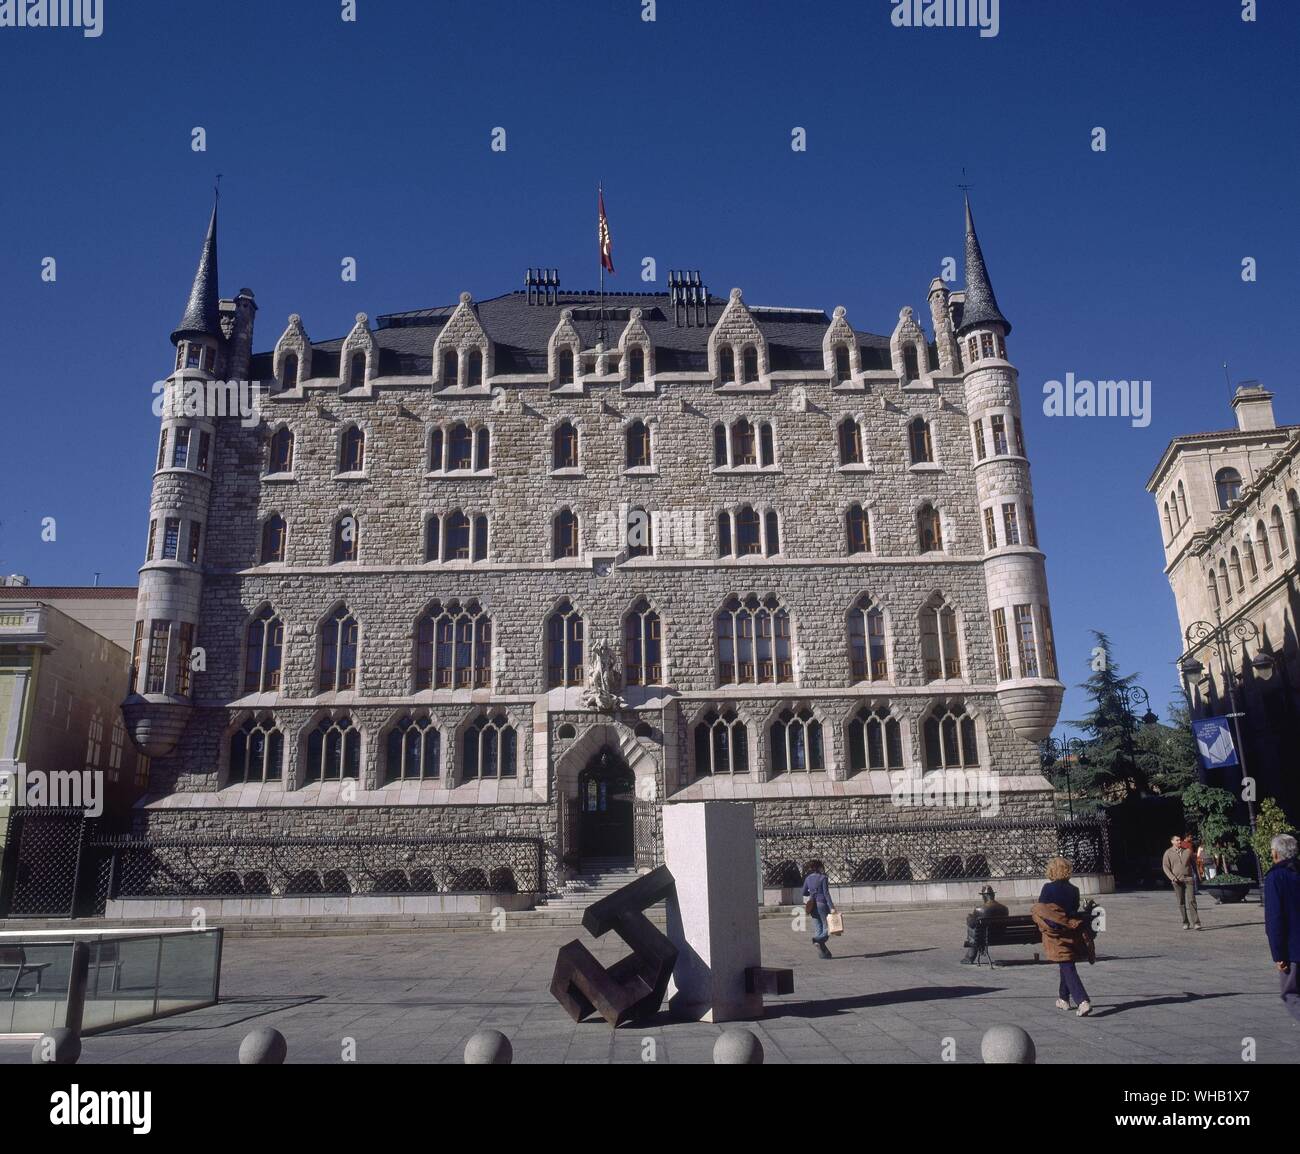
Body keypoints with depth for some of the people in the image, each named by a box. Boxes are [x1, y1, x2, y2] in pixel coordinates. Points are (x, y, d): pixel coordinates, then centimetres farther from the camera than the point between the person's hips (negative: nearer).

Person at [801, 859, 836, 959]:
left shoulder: (808, 878, 8)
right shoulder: (822, 878, -8)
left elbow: (804, 893, 14)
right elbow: (826, 893, -13)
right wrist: (831, 907, -15)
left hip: (812, 905, 5)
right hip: (822, 903, -5)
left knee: (817, 929, 8)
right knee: (827, 926, 2)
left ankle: (824, 952, 5)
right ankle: (818, 940, -25)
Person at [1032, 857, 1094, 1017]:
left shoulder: (1048, 889, -12)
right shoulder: (1074, 889, 2)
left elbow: (1040, 911, -10)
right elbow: (1075, 909, 9)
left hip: (1056, 934, -5)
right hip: (1072, 932, 5)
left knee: (1068, 968, -5)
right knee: (1067, 966, 20)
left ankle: (1082, 1001, -19)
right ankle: (1064, 999, 33)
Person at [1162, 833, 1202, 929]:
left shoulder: (1187, 850, 5)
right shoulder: (1168, 853, 2)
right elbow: (1165, 867, 1)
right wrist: (1172, 878, -11)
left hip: (1189, 879, 0)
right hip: (1177, 881, 0)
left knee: (1191, 901, -9)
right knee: (1181, 902, 4)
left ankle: (1196, 923, -10)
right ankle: (1185, 923, 13)